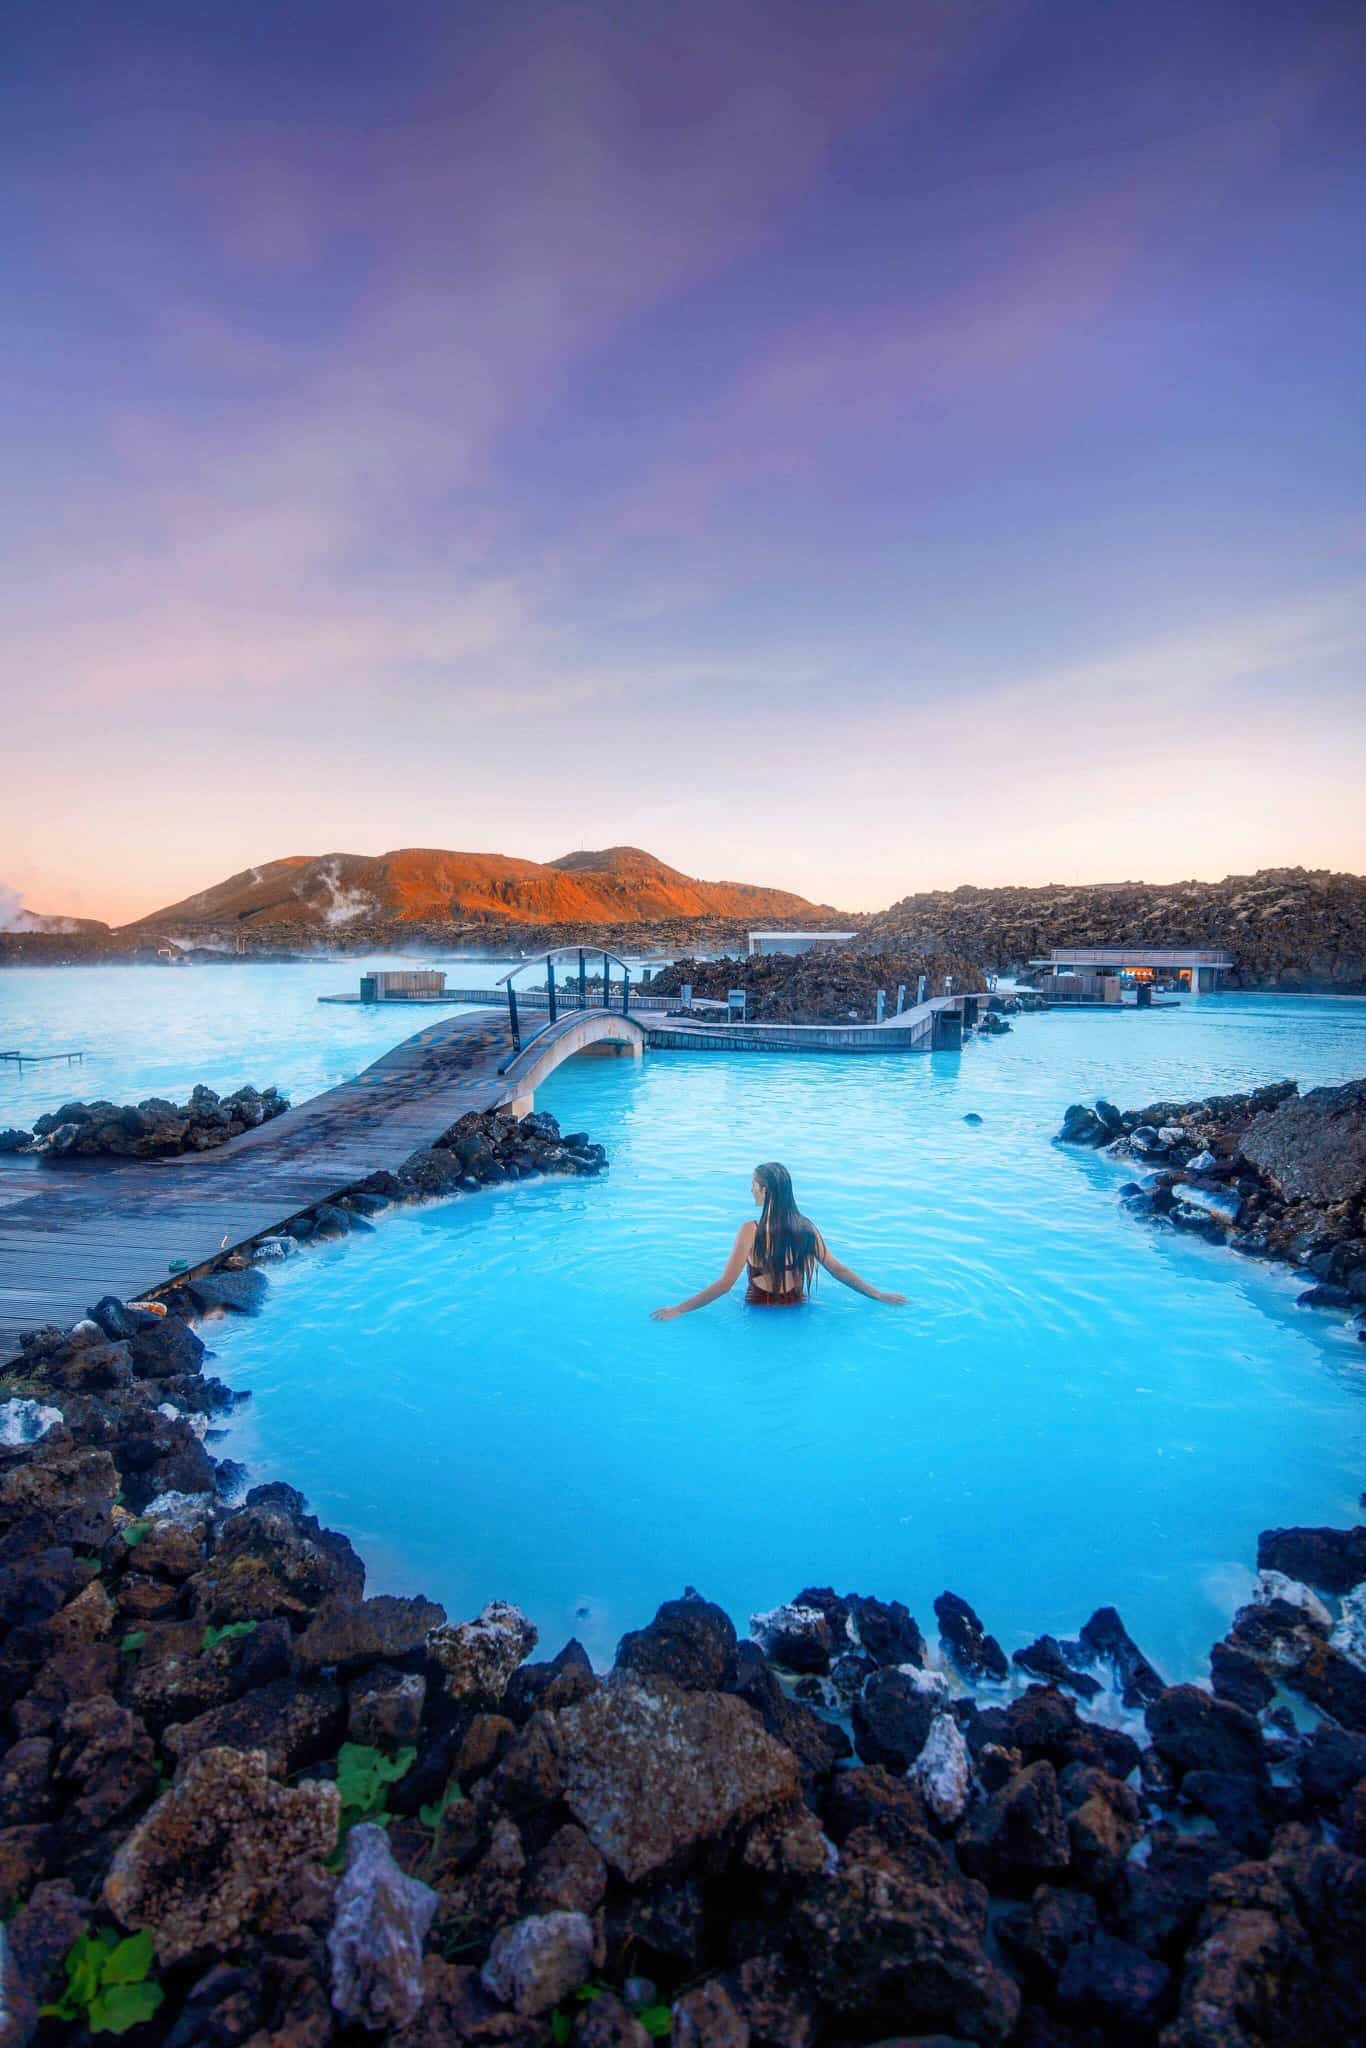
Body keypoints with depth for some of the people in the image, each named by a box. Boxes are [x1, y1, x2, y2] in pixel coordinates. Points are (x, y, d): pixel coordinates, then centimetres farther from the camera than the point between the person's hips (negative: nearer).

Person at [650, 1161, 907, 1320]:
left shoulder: (751, 1231, -22)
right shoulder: (805, 1228, -10)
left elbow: (725, 1285, -22)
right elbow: (838, 1270, -4)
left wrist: (678, 1310, -17)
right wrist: (881, 1295, 8)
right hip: (796, 1309, 3)